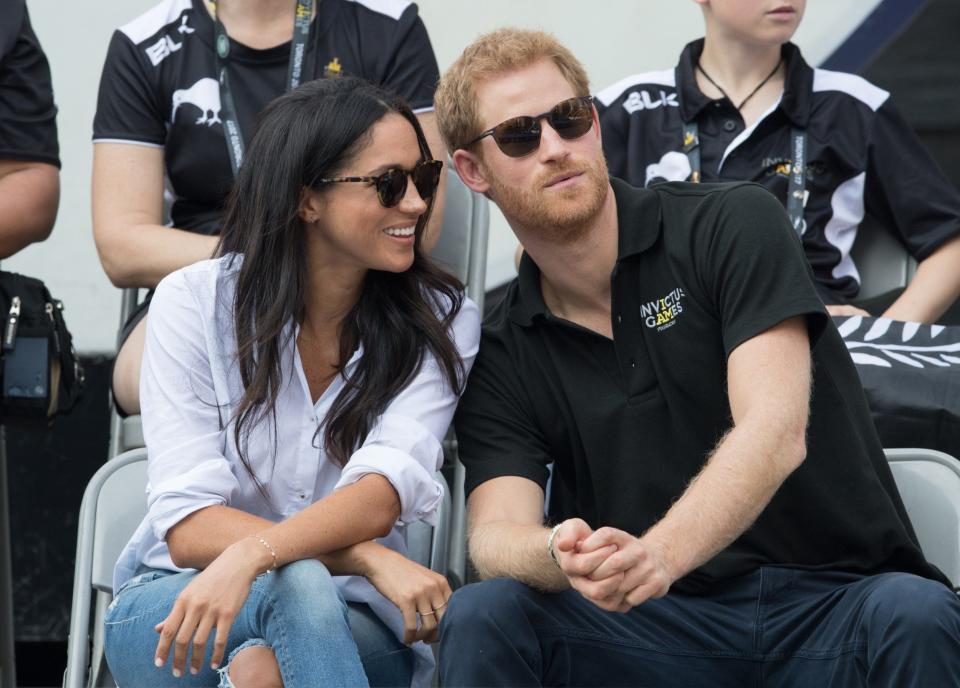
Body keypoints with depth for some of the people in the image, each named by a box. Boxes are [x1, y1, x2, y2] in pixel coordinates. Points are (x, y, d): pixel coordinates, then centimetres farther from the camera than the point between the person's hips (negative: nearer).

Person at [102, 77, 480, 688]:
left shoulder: (442, 320, -2)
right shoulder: (194, 302, -5)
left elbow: (385, 491, -19)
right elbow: (188, 523, -14)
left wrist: (250, 555, -37)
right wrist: (367, 558, -28)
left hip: (354, 629, 1)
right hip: (169, 613, 0)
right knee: (299, 586, -35)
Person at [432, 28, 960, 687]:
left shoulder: (734, 223, 0)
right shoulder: (501, 355, 11)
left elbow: (775, 433, -14)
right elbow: (496, 532, -4)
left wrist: (655, 556, -33)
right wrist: (559, 556, -30)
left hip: (835, 609, -1)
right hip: (662, 628, 2)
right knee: (482, 617, -26)